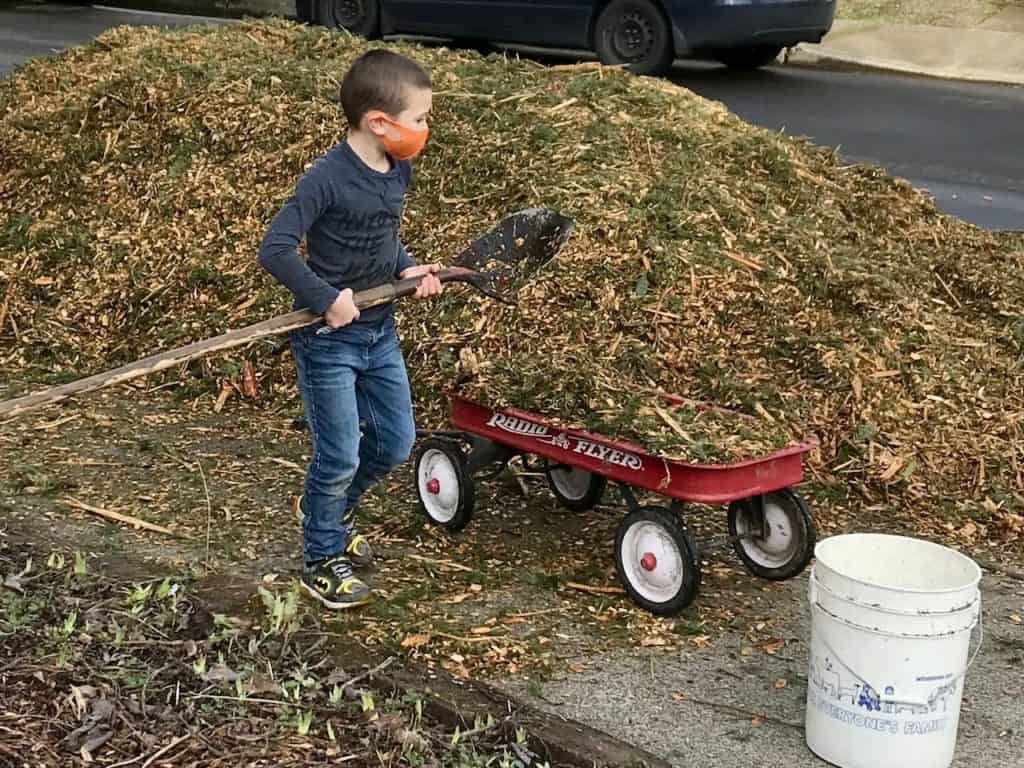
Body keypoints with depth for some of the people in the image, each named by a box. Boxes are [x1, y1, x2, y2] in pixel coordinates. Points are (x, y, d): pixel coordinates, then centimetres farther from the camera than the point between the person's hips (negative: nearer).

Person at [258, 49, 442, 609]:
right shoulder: (327, 179, -22)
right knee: (339, 455, 1)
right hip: (329, 339, -8)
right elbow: (275, 249, -24)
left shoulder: (398, 171, 2)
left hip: (379, 331, 8)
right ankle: (323, 563, 22)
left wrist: (406, 269, 0)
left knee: (396, 442, 15)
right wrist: (326, 298, -27)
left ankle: (328, 510, 40)